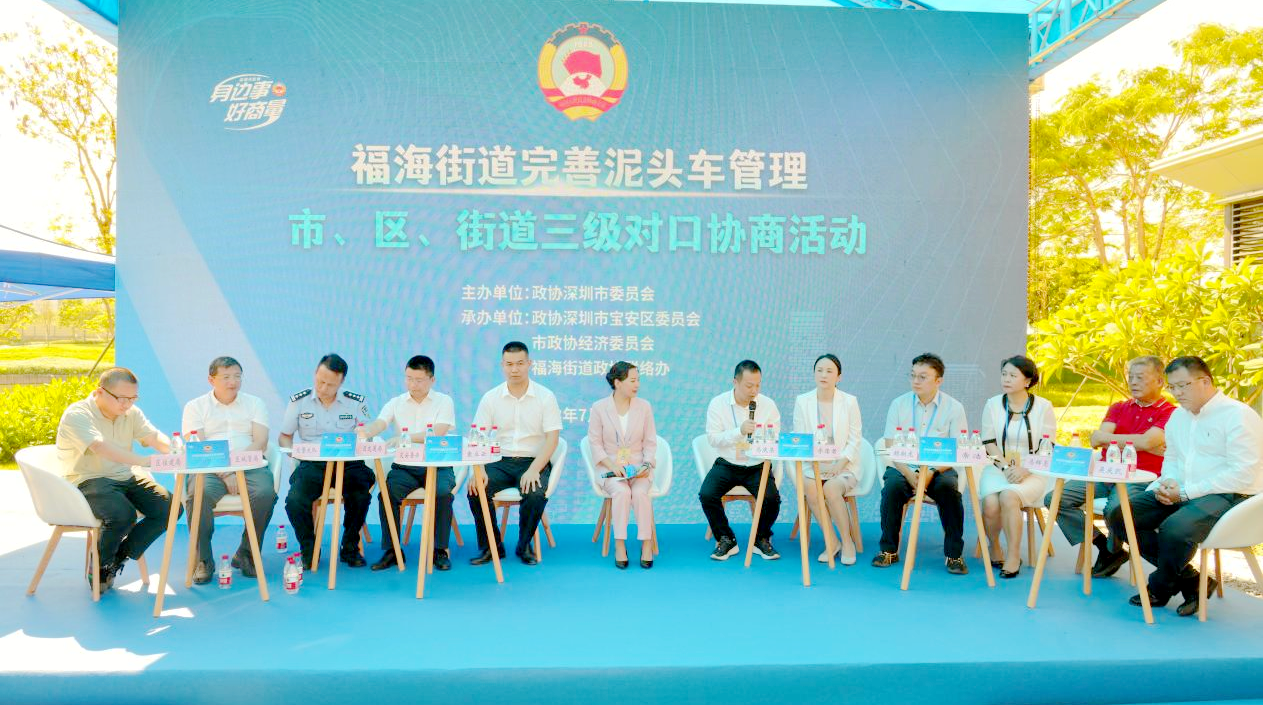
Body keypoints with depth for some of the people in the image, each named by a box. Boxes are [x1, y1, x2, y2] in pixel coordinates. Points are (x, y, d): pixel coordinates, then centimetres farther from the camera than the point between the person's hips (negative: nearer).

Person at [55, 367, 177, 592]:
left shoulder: (131, 413, 9)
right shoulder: (77, 415, -14)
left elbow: (154, 437, -5)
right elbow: (101, 447, -31)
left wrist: (173, 449, -30)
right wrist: (143, 461, -45)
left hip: (126, 477, 7)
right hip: (88, 480, -6)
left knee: (170, 507, -15)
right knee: (122, 514, -34)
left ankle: (119, 557, 4)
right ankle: (99, 567, -2)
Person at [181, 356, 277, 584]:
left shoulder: (254, 403, 16)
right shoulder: (195, 407, 12)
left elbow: (260, 443, 3)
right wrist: (224, 474, -16)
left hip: (250, 468, 1)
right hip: (210, 470, -1)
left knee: (266, 493, -30)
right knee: (199, 494, -33)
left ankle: (245, 555, -12)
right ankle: (203, 560, -16)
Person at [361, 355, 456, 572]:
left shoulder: (444, 402, 2)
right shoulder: (396, 404, 10)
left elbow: (437, 434, -13)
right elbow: (378, 425, -8)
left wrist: (406, 438, -25)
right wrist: (364, 432, -32)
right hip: (405, 466, 2)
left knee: (442, 493, -30)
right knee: (386, 493, -24)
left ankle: (440, 549, -10)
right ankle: (391, 550, -7)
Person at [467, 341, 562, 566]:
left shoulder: (545, 396, -1)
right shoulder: (490, 398, 5)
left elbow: (552, 439, -7)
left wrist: (533, 470, -22)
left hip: (534, 461, -2)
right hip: (500, 462, 2)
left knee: (536, 494, -32)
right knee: (475, 490, -25)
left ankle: (524, 545, -3)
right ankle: (490, 546, -1)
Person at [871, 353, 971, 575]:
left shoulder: (954, 407, -1)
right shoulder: (899, 404, 2)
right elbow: (891, 448, -2)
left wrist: (931, 471, -22)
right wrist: (909, 474, -19)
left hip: (939, 468, 0)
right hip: (903, 467, 1)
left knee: (949, 486, -31)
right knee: (892, 485, -30)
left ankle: (954, 554, -17)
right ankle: (888, 550, -14)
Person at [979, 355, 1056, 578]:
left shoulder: (1043, 407, 1)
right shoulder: (992, 404, 7)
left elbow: (1047, 449, -2)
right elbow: (989, 443, 3)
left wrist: (1024, 470, -17)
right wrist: (1005, 467, -13)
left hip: (1032, 472, -2)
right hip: (998, 468, 2)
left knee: (1009, 496, -33)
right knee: (991, 503, -28)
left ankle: (1014, 557, -17)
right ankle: (994, 549, 1)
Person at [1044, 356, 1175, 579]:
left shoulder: (1169, 413, 1)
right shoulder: (1119, 408, 18)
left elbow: (1146, 441, -18)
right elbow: (1095, 441, 3)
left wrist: (1106, 438, -6)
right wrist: (1134, 442, -11)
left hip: (1139, 479, -6)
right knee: (1055, 498, -12)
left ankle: (1113, 550, -1)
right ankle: (1101, 544, 0)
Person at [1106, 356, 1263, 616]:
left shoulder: (1239, 415, -9)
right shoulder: (1178, 415, 16)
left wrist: (1186, 492, -18)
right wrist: (1168, 482, 2)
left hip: (1226, 495, -8)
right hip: (1181, 494, 8)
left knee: (1175, 528, -36)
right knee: (1119, 516, -11)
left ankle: (1159, 589, -5)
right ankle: (1191, 581, -7)